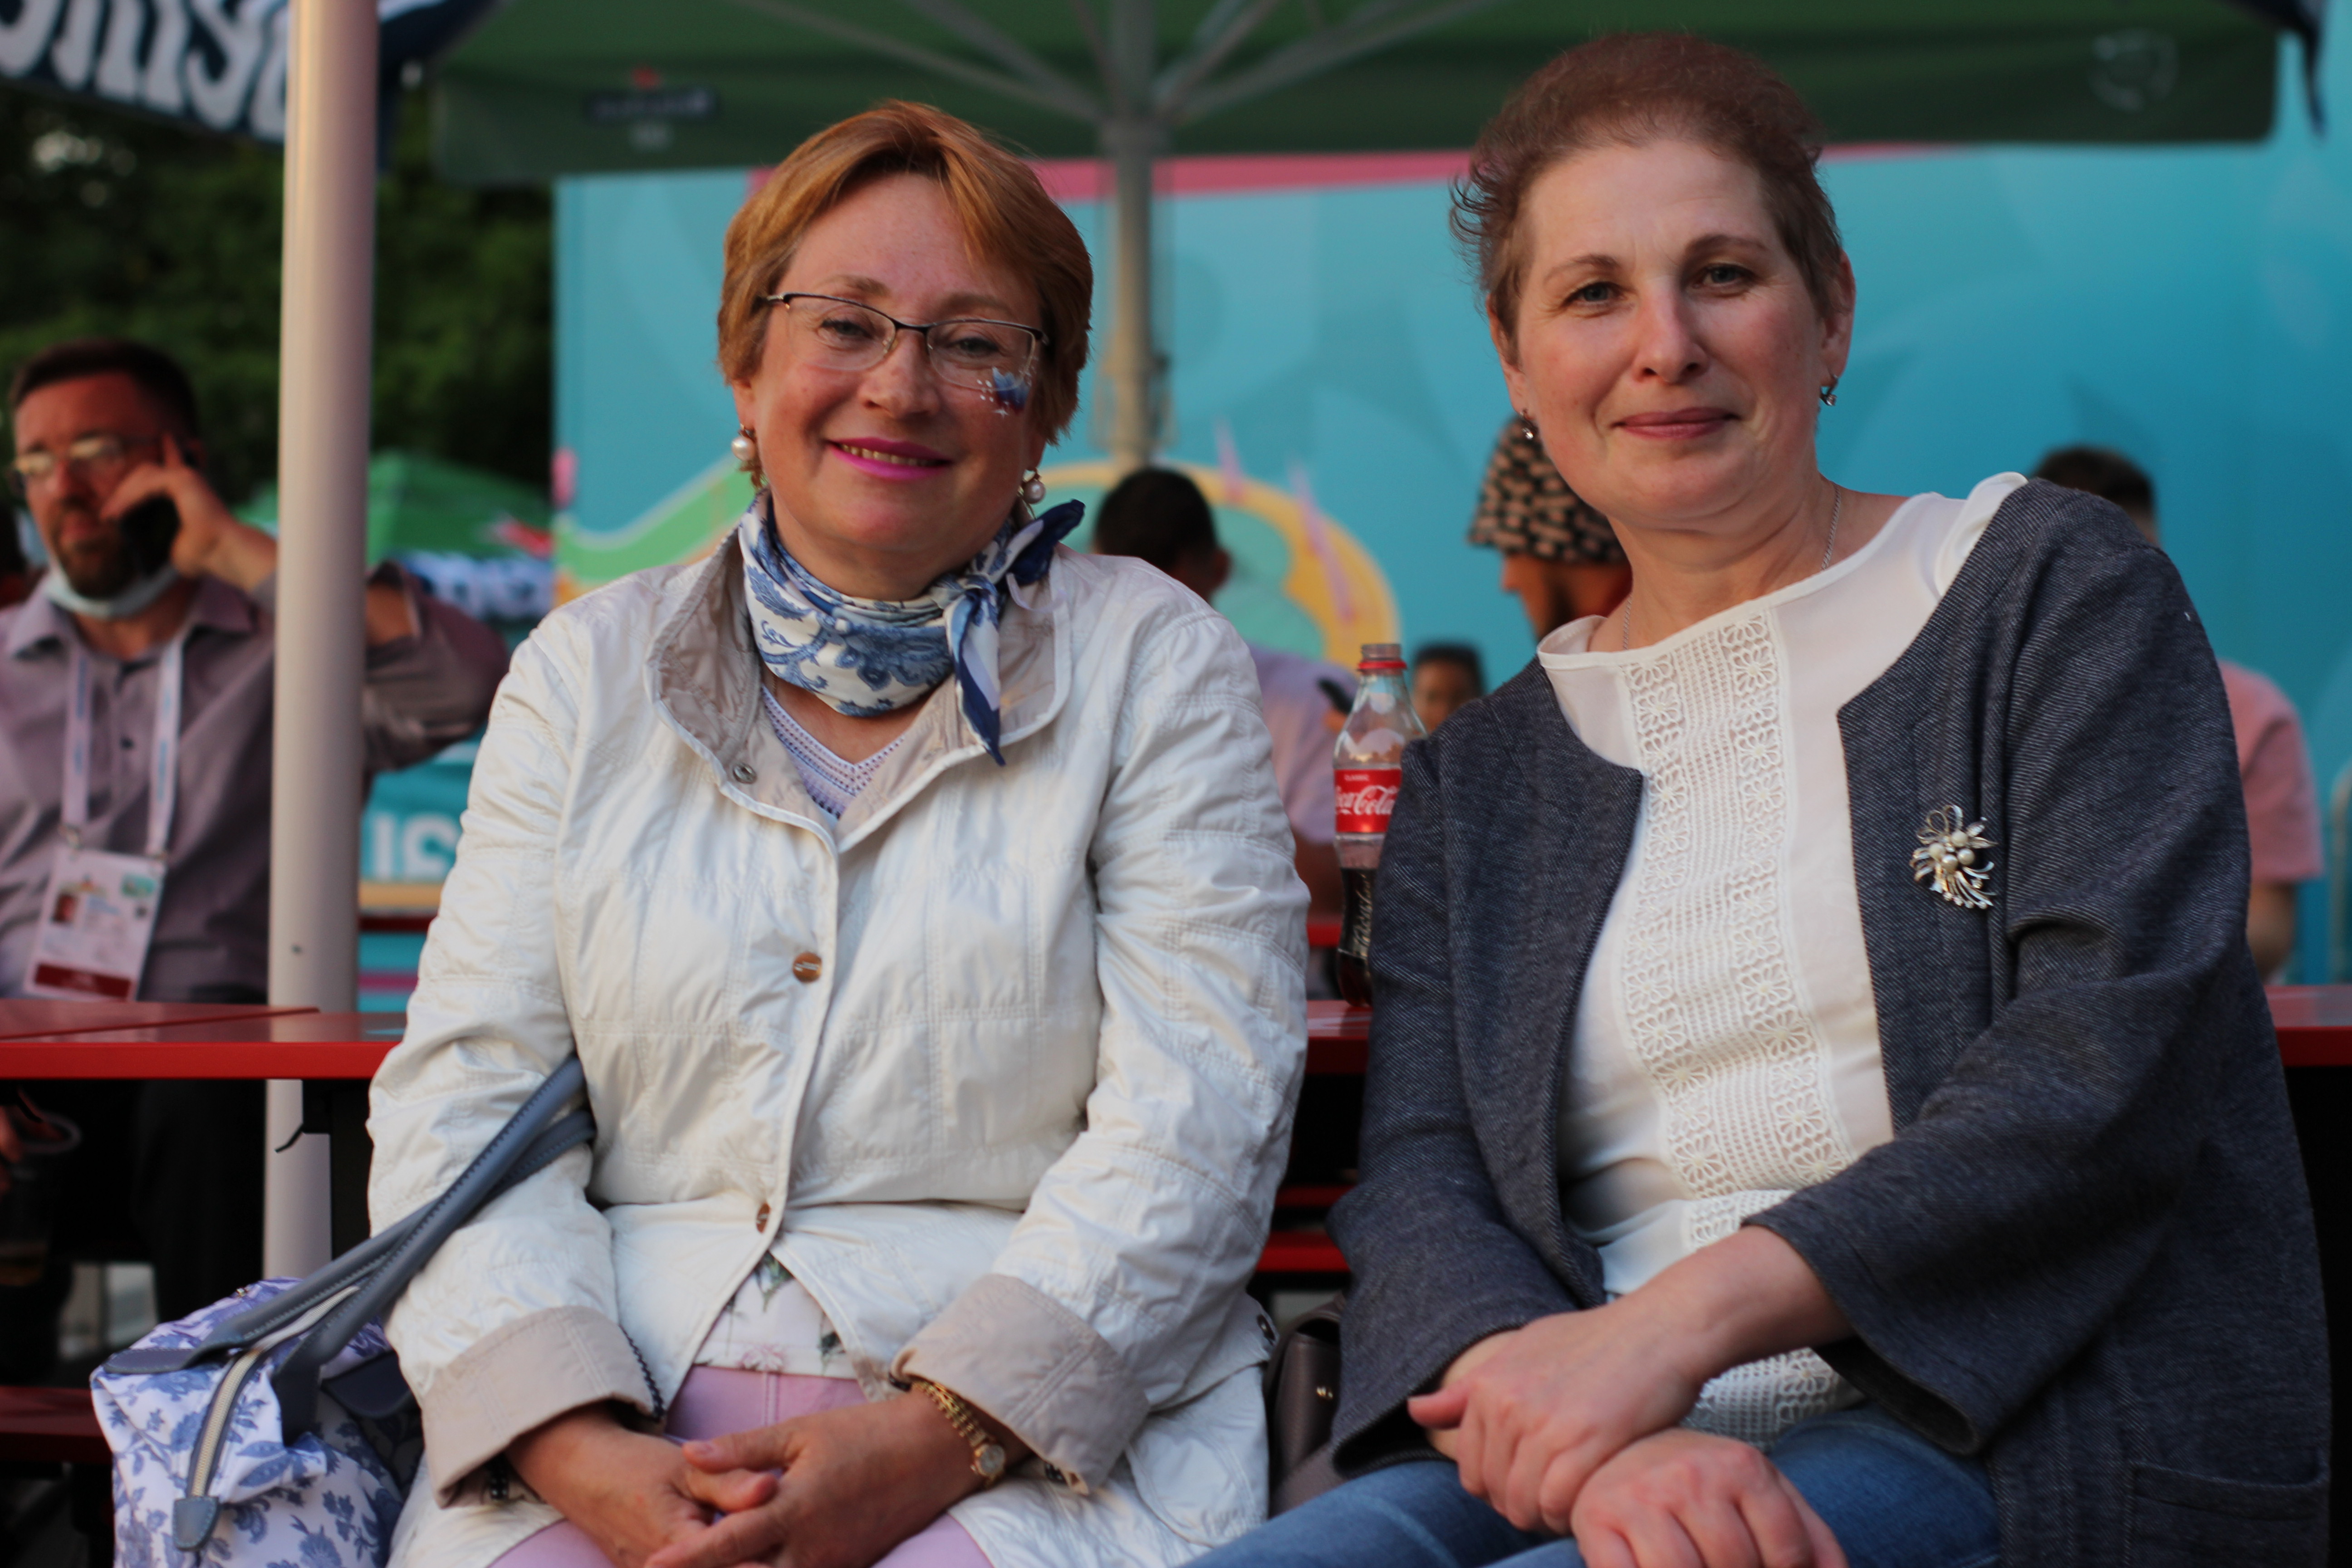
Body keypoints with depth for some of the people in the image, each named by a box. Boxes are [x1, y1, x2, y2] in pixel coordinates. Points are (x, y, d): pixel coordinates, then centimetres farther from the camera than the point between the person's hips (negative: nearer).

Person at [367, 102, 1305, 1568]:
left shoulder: (1155, 663, 7)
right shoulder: (590, 674, 14)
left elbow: (1192, 1117, -3)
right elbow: (462, 1102, 6)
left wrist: (938, 1437, -17)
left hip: (1035, 1435, -2)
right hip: (611, 1433, 3)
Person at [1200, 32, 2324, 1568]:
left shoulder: (2054, 592, 7)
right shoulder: (1481, 775, 17)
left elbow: (2112, 1053, -8)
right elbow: (1418, 1180, 3)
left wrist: (1694, 1310, -20)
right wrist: (1600, 1437, -21)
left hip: (2028, 1432, -4)